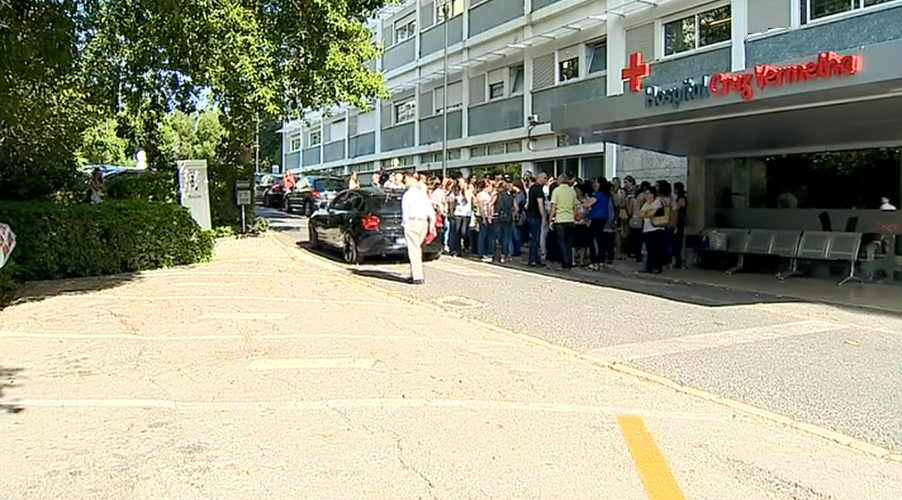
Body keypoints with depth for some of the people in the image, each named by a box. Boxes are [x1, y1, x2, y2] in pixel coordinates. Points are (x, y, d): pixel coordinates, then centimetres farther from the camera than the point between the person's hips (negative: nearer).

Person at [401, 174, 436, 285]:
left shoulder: (407, 194, -3)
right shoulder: (423, 194, 15)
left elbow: (405, 212, -10)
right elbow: (430, 210, 16)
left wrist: (405, 224, -7)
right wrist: (432, 223, 21)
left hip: (412, 222, -6)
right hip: (424, 223, 7)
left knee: (414, 250, -5)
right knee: (417, 249, 16)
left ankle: (418, 277, -8)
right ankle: (414, 274, 18)